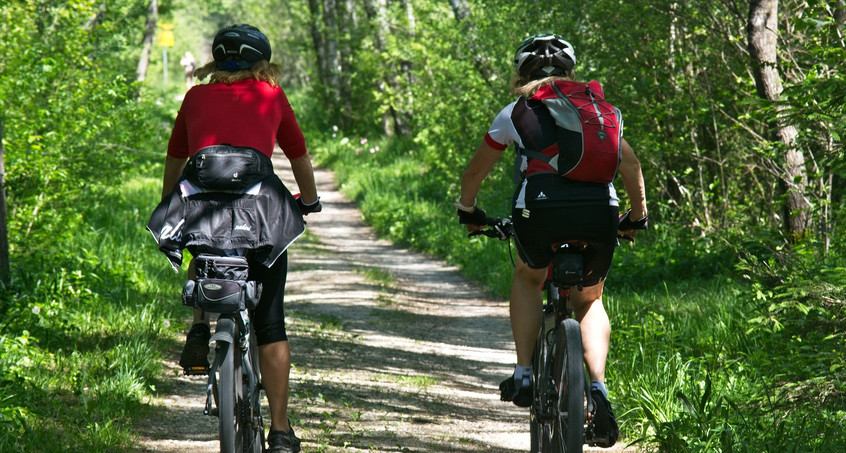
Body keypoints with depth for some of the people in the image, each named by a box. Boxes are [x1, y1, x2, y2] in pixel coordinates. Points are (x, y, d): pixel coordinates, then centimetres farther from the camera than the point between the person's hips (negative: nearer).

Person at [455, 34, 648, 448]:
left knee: (527, 278, 30)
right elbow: (630, 164, 29)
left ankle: (524, 375, 18)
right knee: (589, 301, 24)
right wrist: (638, 217, 42)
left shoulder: (517, 112, 19)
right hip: (599, 210, 2)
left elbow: (475, 171, 28)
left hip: (540, 209, -1)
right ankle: (598, 389, 2)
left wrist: (467, 211, 46)